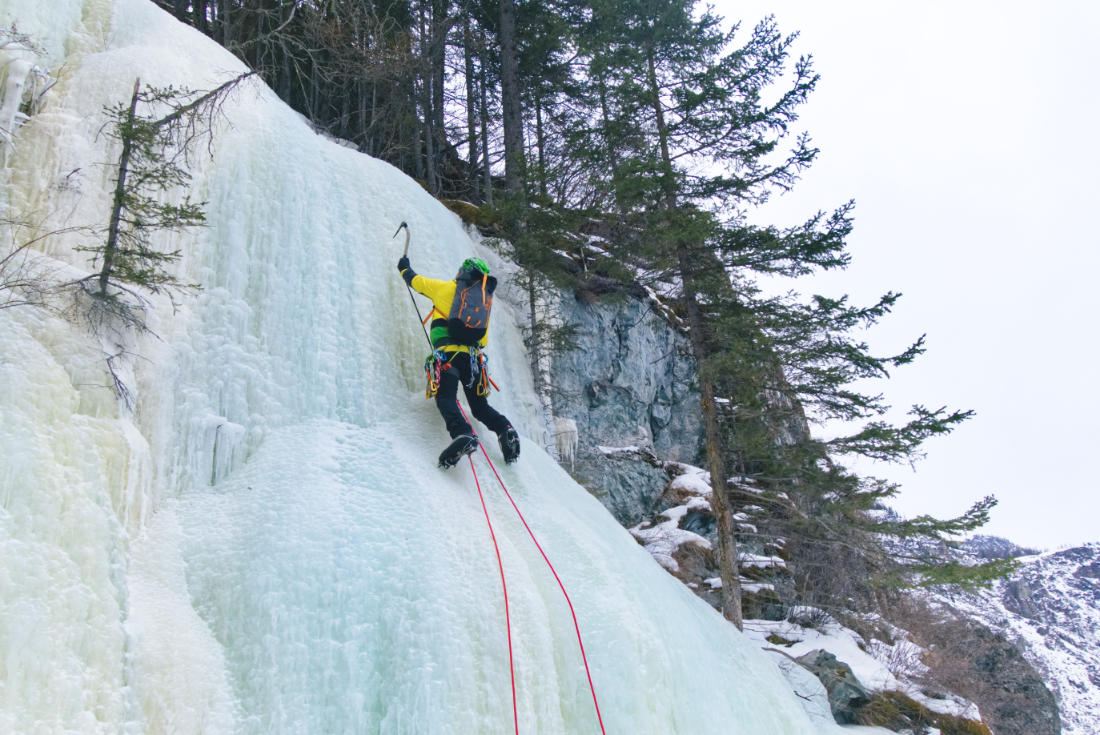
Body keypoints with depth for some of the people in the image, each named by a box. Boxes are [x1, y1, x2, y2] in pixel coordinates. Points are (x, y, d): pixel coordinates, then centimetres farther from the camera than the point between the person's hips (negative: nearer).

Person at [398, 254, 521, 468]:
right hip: (473, 356, 5)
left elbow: (414, 280, 25)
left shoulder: (444, 288, 10)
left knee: (446, 398, -17)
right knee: (479, 404, 13)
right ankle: (504, 429, -11)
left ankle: (463, 434, -41)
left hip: (449, 353, -5)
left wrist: (404, 267, 45)